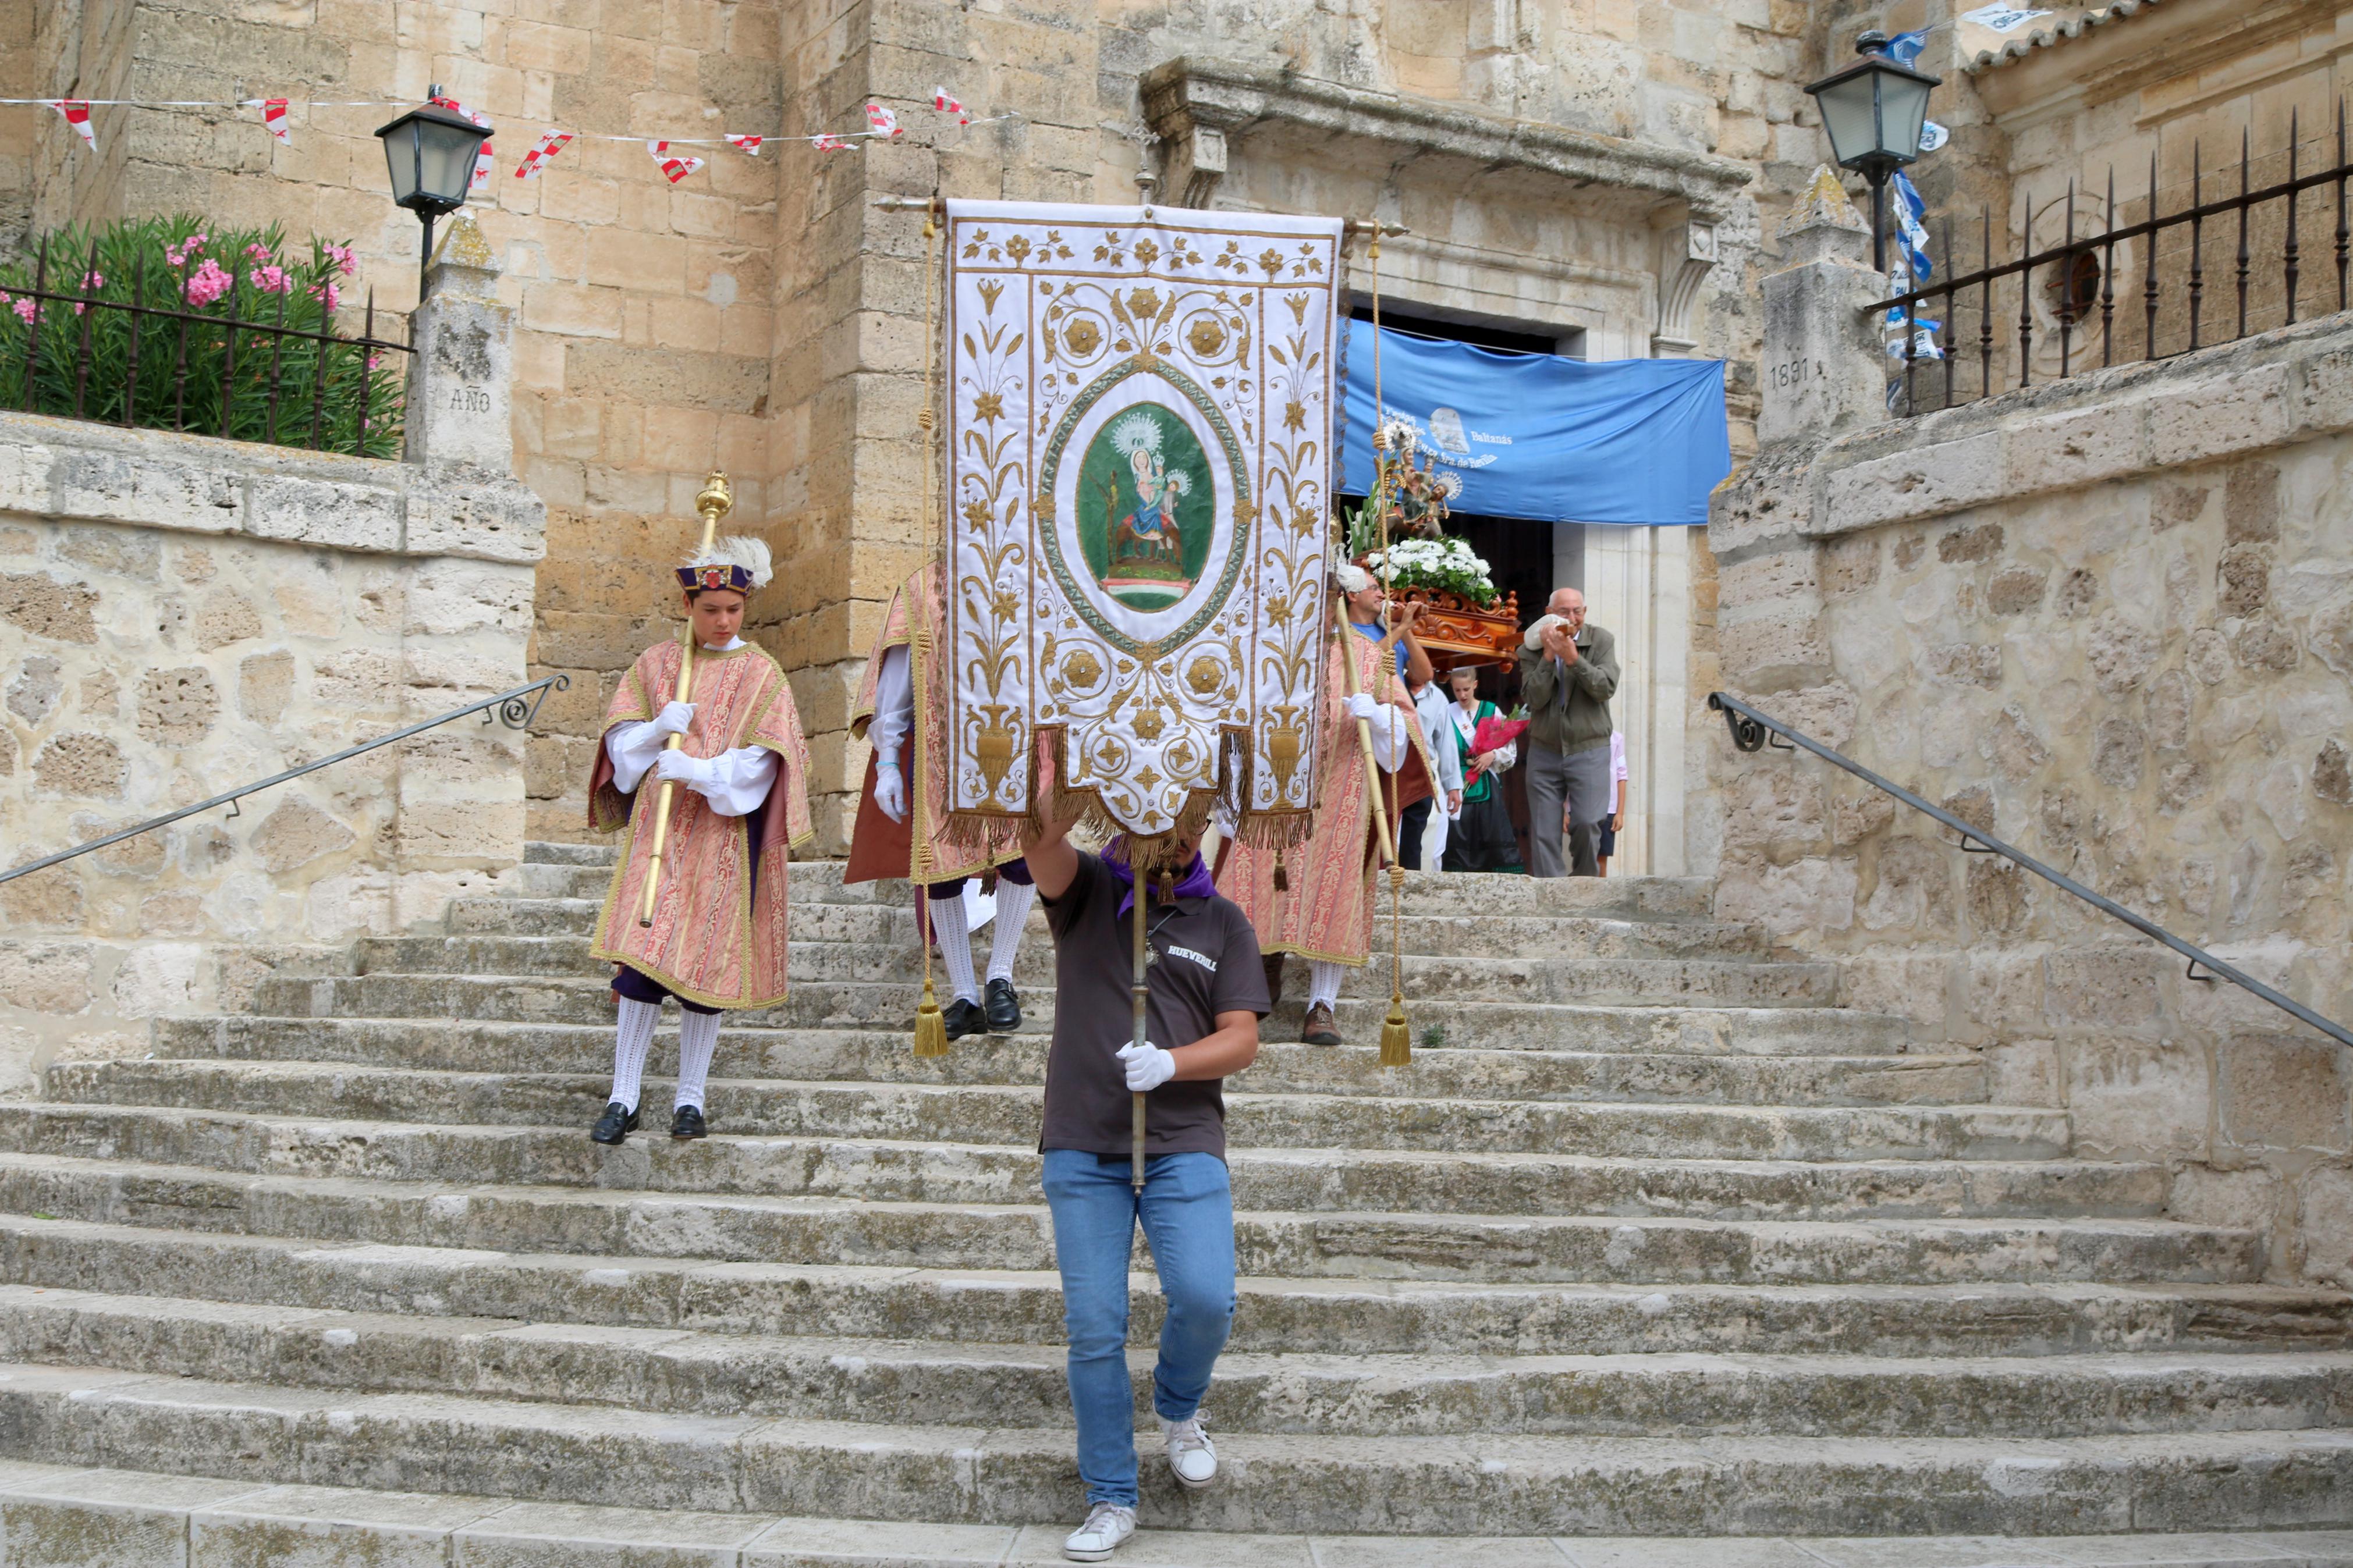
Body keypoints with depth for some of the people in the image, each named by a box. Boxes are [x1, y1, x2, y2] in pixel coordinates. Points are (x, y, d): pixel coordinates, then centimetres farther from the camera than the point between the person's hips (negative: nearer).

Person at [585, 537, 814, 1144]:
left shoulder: (760, 673, 4)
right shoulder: (654, 663, 11)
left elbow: (761, 760, -5)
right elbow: (620, 741, 9)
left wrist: (698, 771, -20)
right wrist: (659, 727, -11)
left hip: (724, 834, -1)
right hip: (657, 829, 1)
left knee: (709, 958, 0)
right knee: (640, 957, -6)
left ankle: (690, 1099, 12)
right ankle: (623, 1099, 0)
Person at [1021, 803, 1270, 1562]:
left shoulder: (1222, 923, 10)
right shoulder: (1086, 891, 8)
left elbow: (1242, 1040, 2)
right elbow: (1042, 842, -14)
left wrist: (1168, 1062, -14)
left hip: (1184, 1144, 0)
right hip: (1082, 1147, 0)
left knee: (1205, 1298, -17)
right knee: (1093, 1327, -1)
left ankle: (1178, 1408, 16)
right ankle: (1111, 1500, 13)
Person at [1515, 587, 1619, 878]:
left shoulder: (1601, 641, 2)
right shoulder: (1532, 648, 3)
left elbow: (1606, 688, -11)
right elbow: (1534, 699, -8)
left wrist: (1573, 659, -20)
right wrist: (1548, 656, -16)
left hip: (1588, 749, -2)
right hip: (1544, 752, 2)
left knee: (1587, 823, -15)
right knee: (1543, 831, 0)